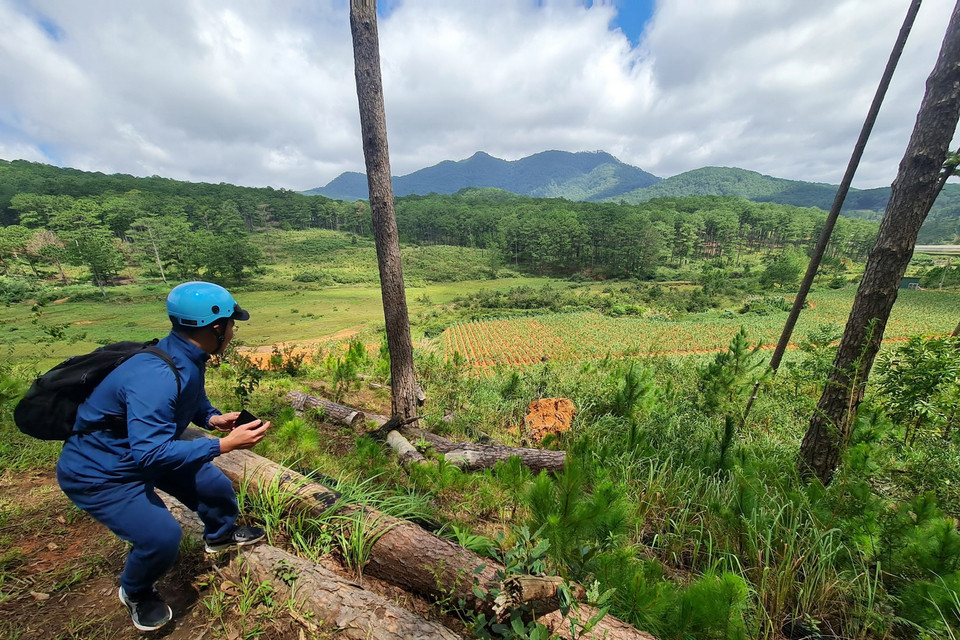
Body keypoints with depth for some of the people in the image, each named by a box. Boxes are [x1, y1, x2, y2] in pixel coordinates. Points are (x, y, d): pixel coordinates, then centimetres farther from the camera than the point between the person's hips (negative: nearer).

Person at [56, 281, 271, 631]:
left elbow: (193, 402, 9)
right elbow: (151, 454, -39)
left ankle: (220, 536, 43)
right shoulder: (156, 376, -39)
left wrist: (213, 418, -10)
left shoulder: (187, 357, -10)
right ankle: (135, 592, 18)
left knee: (214, 486, 11)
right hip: (101, 472, -8)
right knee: (162, 536, -18)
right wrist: (225, 444, -38)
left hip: (144, 449, 8)